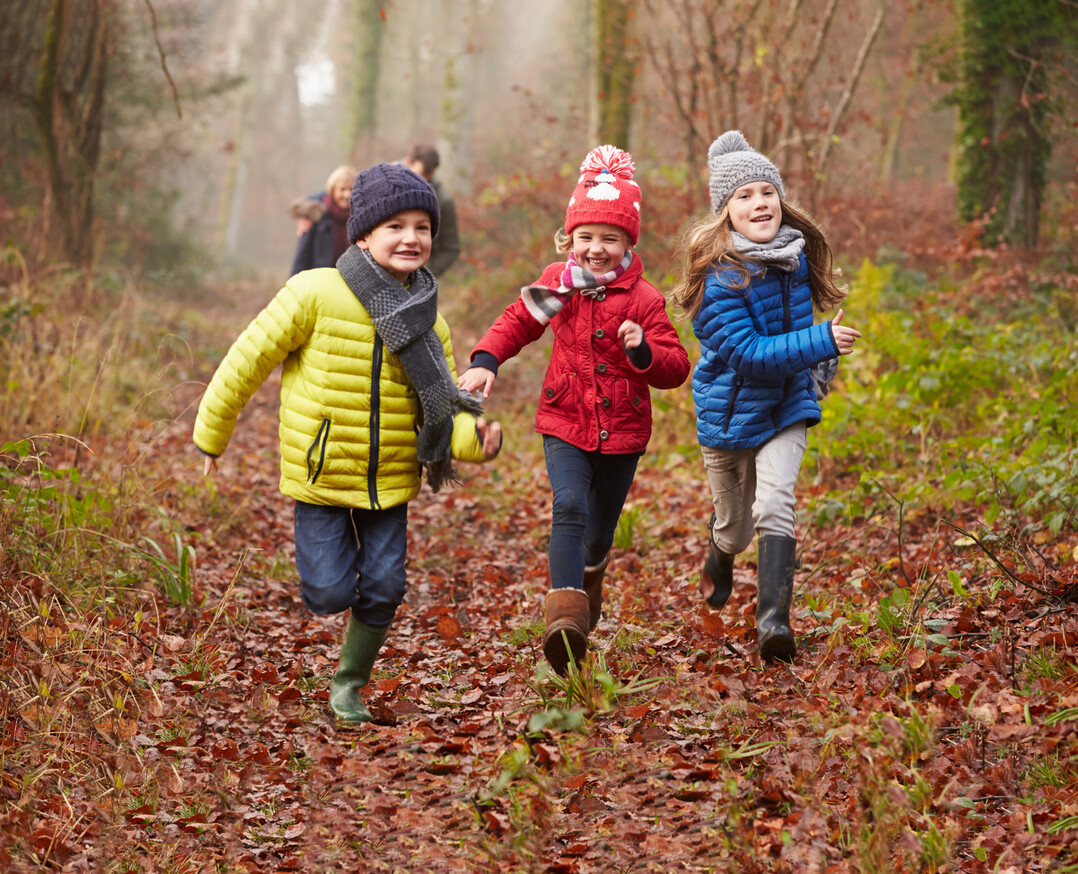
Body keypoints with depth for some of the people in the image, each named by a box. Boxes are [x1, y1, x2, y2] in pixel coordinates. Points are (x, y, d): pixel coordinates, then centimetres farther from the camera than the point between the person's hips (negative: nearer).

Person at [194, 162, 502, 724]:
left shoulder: (428, 323, -1)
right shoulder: (315, 294, -15)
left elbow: (445, 412, 1)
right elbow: (251, 359, -7)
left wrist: (475, 436, -23)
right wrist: (212, 434, 0)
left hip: (389, 480, 4)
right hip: (319, 472, -3)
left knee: (382, 589, 3)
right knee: (330, 594, -5)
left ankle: (350, 685, 27)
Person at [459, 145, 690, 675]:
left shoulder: (642, 299, -8)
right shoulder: (556, 284, -1)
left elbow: (675, 369, -7)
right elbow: (517, 322, 15)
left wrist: (643, 350, -28)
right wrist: (485, 361, -1)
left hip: (621, 431, 0)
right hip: (564, 424, 0)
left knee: (601, 526, 15)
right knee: (569, 508, -21)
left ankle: (590, 574, 51)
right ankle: (565, 618, -31)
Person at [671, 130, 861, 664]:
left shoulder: (797, 255, -4)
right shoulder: (721, 276, -24)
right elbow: (747, 353, -29)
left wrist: (811, 368, 19)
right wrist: (821, 343, -34)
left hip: (786, 406, 3)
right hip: (729, 412, -3)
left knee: (773, 505, -19)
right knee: (734, 526, 14)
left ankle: (773, 618, -21)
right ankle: (718, 559, 51)